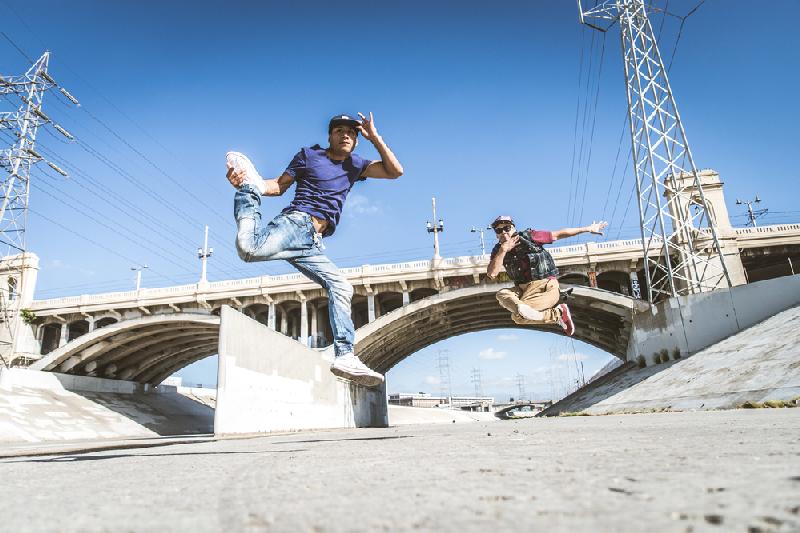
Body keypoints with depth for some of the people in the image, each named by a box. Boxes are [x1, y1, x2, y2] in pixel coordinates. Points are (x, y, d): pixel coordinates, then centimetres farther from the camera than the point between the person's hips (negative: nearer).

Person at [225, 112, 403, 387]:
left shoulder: (355, 165, 23)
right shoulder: (309, 155, 12)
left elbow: (395, 171, 15)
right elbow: (279, 186, 12)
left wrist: (375, 137, 8)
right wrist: (241, 182, -3)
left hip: (313, 243, 5)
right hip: (295, 223, -5)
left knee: (341, 287, -3)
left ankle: (344, 356, -3)